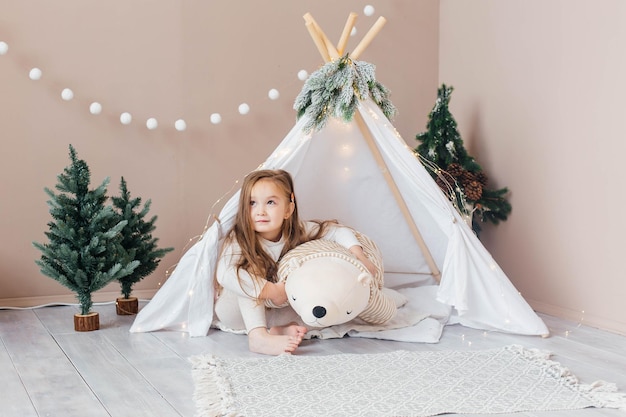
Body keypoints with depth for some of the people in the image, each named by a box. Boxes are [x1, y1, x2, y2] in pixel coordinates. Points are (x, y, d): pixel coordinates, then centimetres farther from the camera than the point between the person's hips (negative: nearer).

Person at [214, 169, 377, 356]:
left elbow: (338, 231, -10)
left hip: (271, 311, 5)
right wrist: (271, 290, -42)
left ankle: (282, 330, -24)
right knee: (250, 271, -32)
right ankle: (258, 336, -41)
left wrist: (359, 256, -26)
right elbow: (225, 274, -46)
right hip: (235, 311, -5)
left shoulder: (296, 231, -17)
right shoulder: (239, 240, -29)